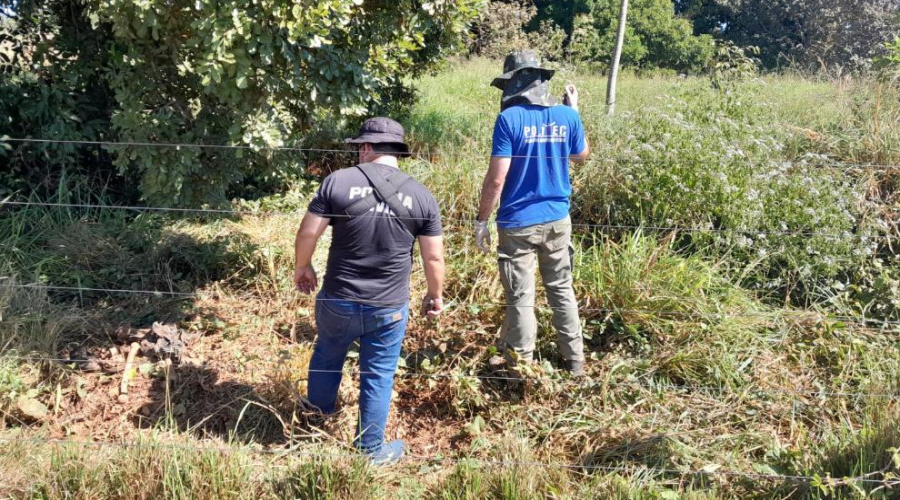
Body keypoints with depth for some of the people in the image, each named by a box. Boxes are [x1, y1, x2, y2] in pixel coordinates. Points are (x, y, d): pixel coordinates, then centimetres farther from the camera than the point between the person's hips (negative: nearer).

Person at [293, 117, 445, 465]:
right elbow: (434, 258, -2)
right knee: (378, 377, 13)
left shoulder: (338, 181, -9)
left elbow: (307, 233, -7)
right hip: (389, 308, -1)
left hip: (337, 301, 1)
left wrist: (302, 267, 11)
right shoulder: (422, 196, -5)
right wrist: (435, 295, 14)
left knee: (327, 358, 26)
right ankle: (370, 450, 26)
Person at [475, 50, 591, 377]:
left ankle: (521, 366, 17)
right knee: (562, 290, 17)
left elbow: (497, 178, -17)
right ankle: (575, 360, 25)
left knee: (520, 297, 6)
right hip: (558, 219, 5)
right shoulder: (567, 116, -1)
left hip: (518, 223, -4)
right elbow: (581, 156, 17)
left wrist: (482, 220, -8)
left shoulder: (510, 118, -14)